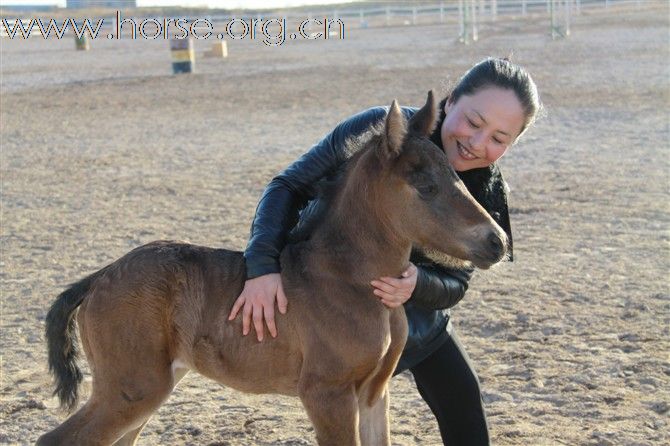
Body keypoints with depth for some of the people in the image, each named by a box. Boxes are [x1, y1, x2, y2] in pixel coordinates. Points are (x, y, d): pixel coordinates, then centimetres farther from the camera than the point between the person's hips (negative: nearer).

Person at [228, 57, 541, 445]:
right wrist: (263, 265, -39)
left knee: (464, 406, 12)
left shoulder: (485, 195, -19)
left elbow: (455, 284, -14)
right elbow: (288, 186, -24)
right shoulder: (379, 130, -30)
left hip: (415, 309, 4)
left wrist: (417, 283, -38)